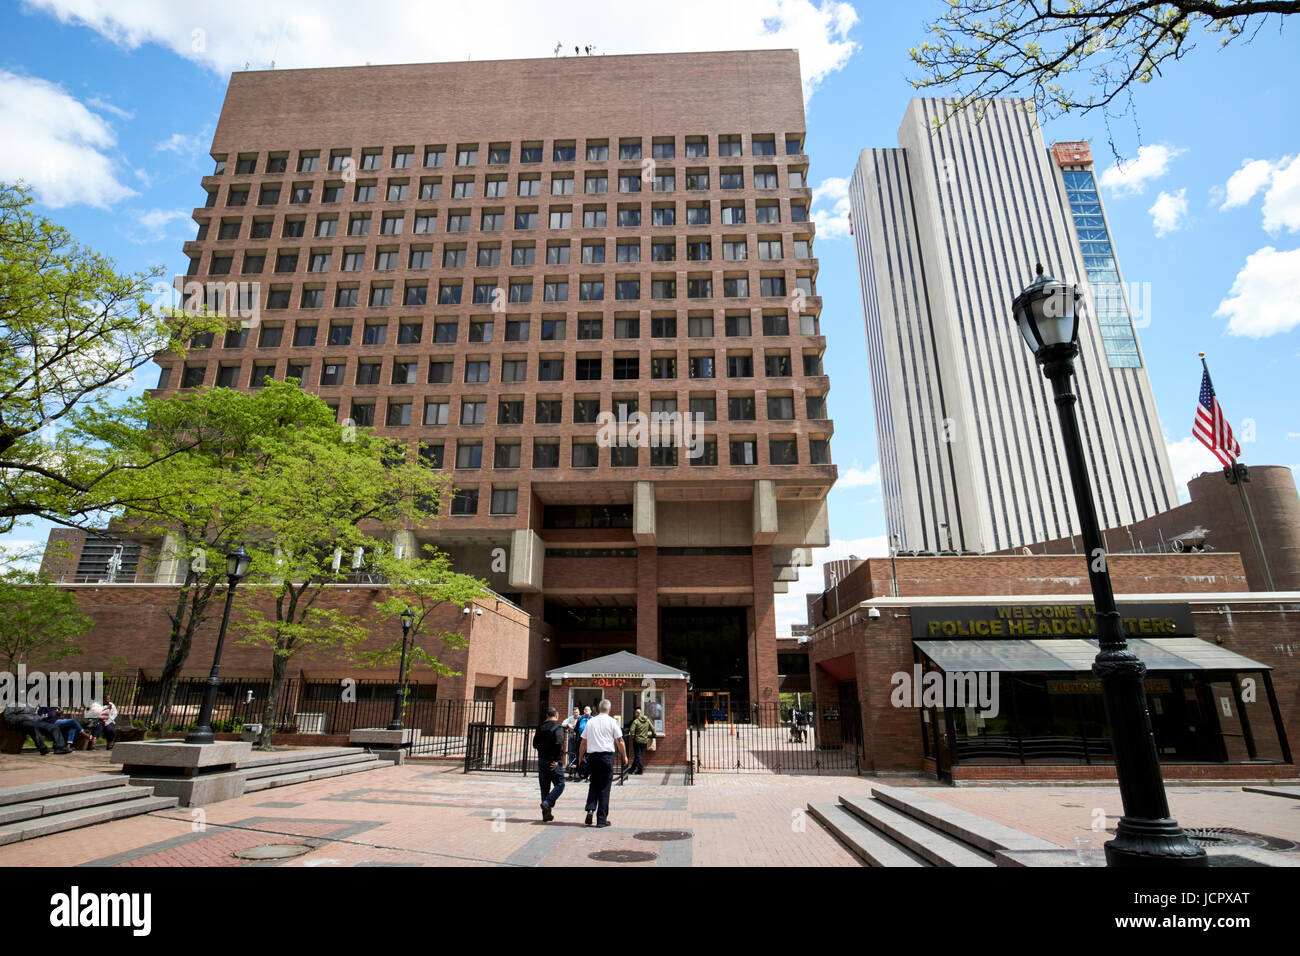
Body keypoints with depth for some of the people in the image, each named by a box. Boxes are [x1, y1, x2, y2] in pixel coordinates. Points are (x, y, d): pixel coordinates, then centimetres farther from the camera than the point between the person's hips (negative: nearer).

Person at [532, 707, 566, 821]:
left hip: (541, 761, 6)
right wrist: (557, 760, -17)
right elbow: (559, 744, -23)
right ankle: (547, 803, -15)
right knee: (559, 784, 4)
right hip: (553, 762, -6)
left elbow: (535, 744, 10)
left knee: (544, 787, 12)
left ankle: (546, 815, 12)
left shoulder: (540, 727, 7)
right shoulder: (557, 727, -11)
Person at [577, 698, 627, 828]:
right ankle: (601, 819, 6)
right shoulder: (612, 721, -1)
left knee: (593, 784, 18)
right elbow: (619, 741, -2)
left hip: (592, 756, 3)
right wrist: (624, 756, 10)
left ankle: (590, 809, -1)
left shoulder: (590, 721, 7)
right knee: (604, 788, 4)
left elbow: (583, 742, 9)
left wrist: (580, 758, 19)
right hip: (607, 756, -3)